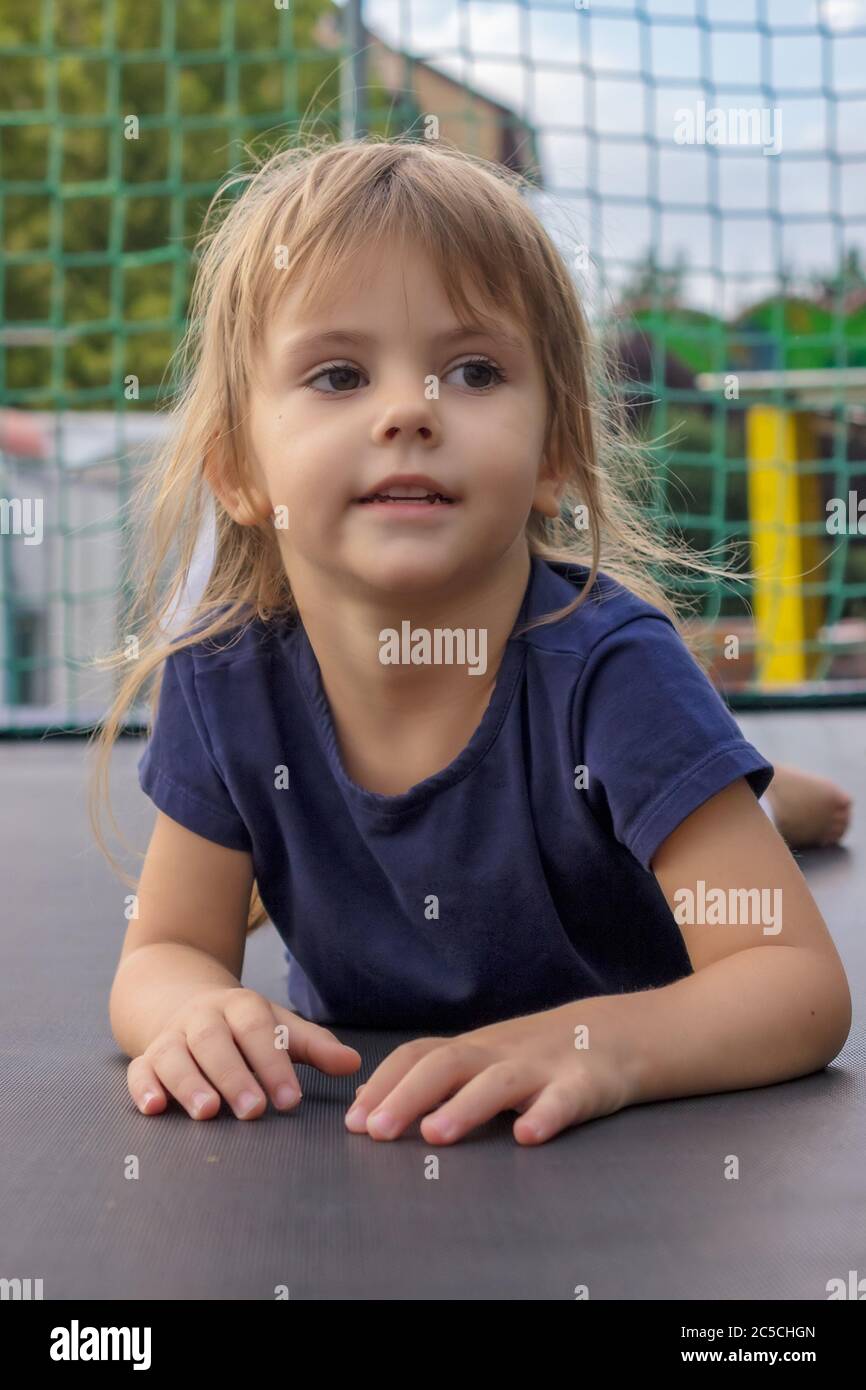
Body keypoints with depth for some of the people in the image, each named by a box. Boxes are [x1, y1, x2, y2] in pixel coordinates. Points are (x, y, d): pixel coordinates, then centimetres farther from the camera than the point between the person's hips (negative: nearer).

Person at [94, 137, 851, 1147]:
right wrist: (201, 1014, -25)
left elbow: (803, 985, -23)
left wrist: (605, 1043, -42)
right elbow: (165, 952, -1)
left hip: (615, 1172, -3)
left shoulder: (611, 672, -21)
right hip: (352, 1136, 4)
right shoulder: (221, 687, -11)